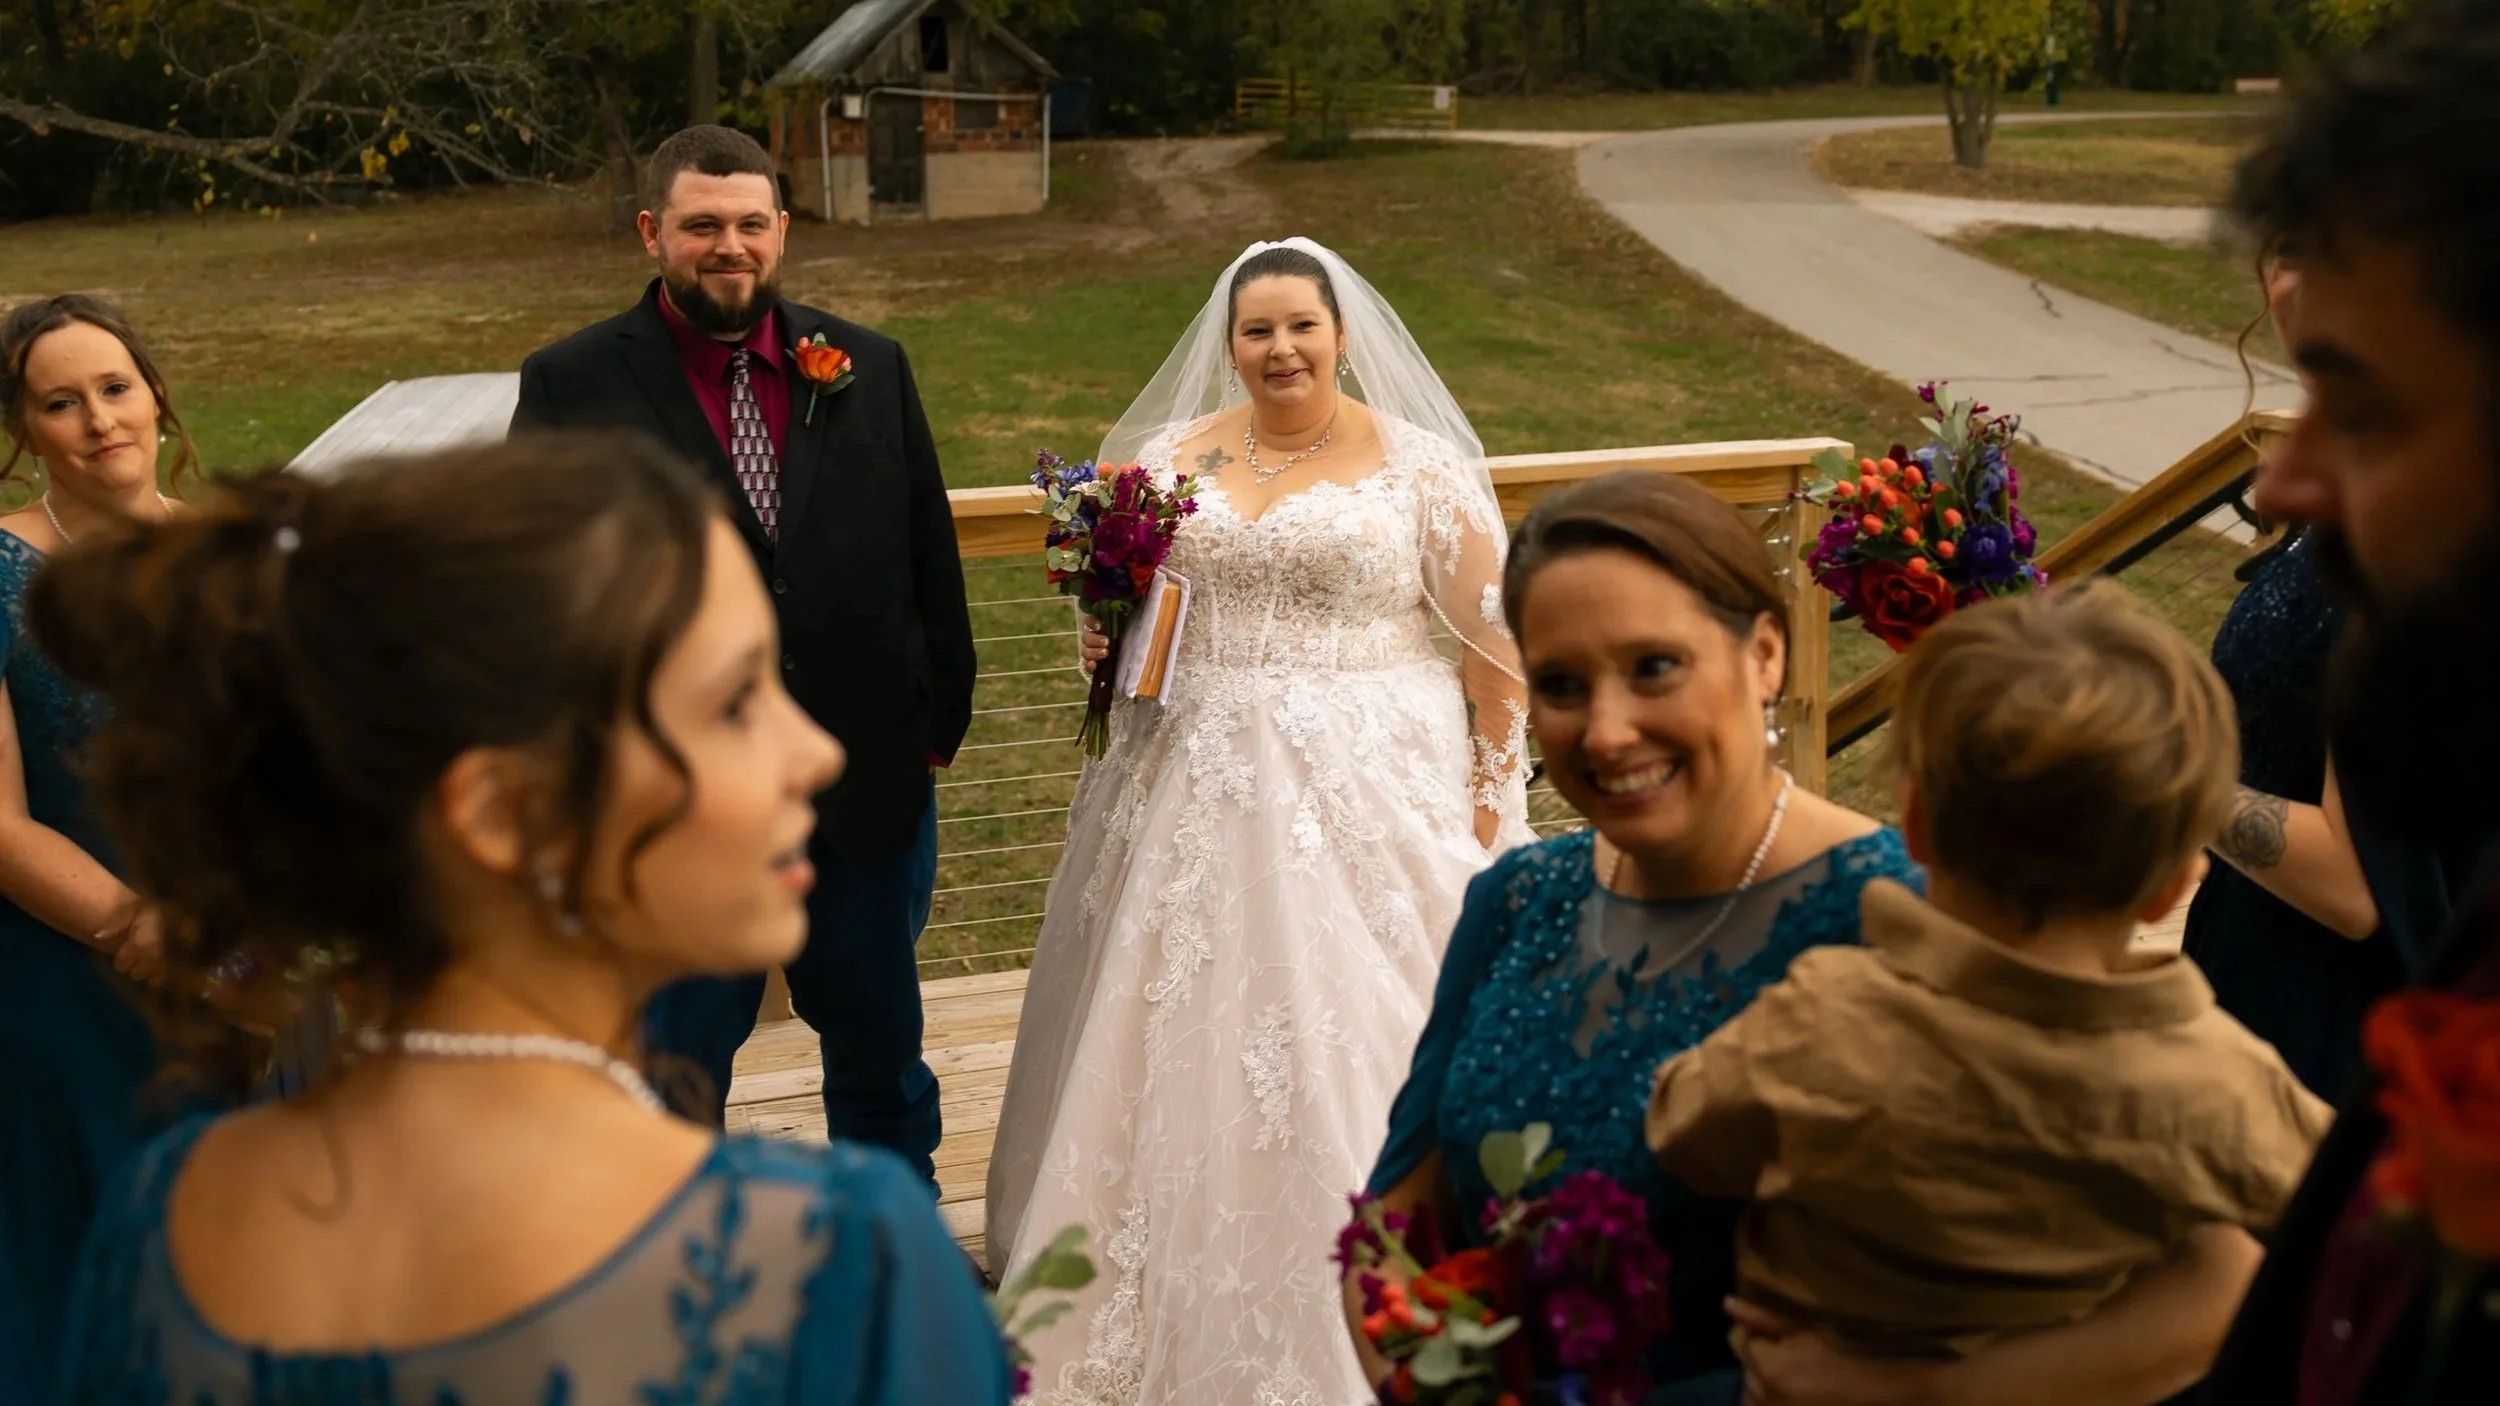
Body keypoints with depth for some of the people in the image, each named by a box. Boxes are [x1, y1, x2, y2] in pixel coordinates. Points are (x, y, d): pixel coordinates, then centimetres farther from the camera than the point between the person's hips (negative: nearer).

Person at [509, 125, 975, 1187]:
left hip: (868, 785, 3)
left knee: (881, 1052, 20)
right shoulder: (571, 385, -6)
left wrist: (938, 722, 4)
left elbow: (930, 556, 6)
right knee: (677, 1071, 13)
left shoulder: (869, 368, 4)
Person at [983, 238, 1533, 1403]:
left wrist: (1492, 791, -6)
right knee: (1195, 1048, 8)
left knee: (1353, 1042, 0)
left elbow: (1497, 629, -1)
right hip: (1198, 792, 3)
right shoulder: (1171, 454, 8)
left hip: (1372, 793, -3)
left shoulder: (1418, 461, -1)